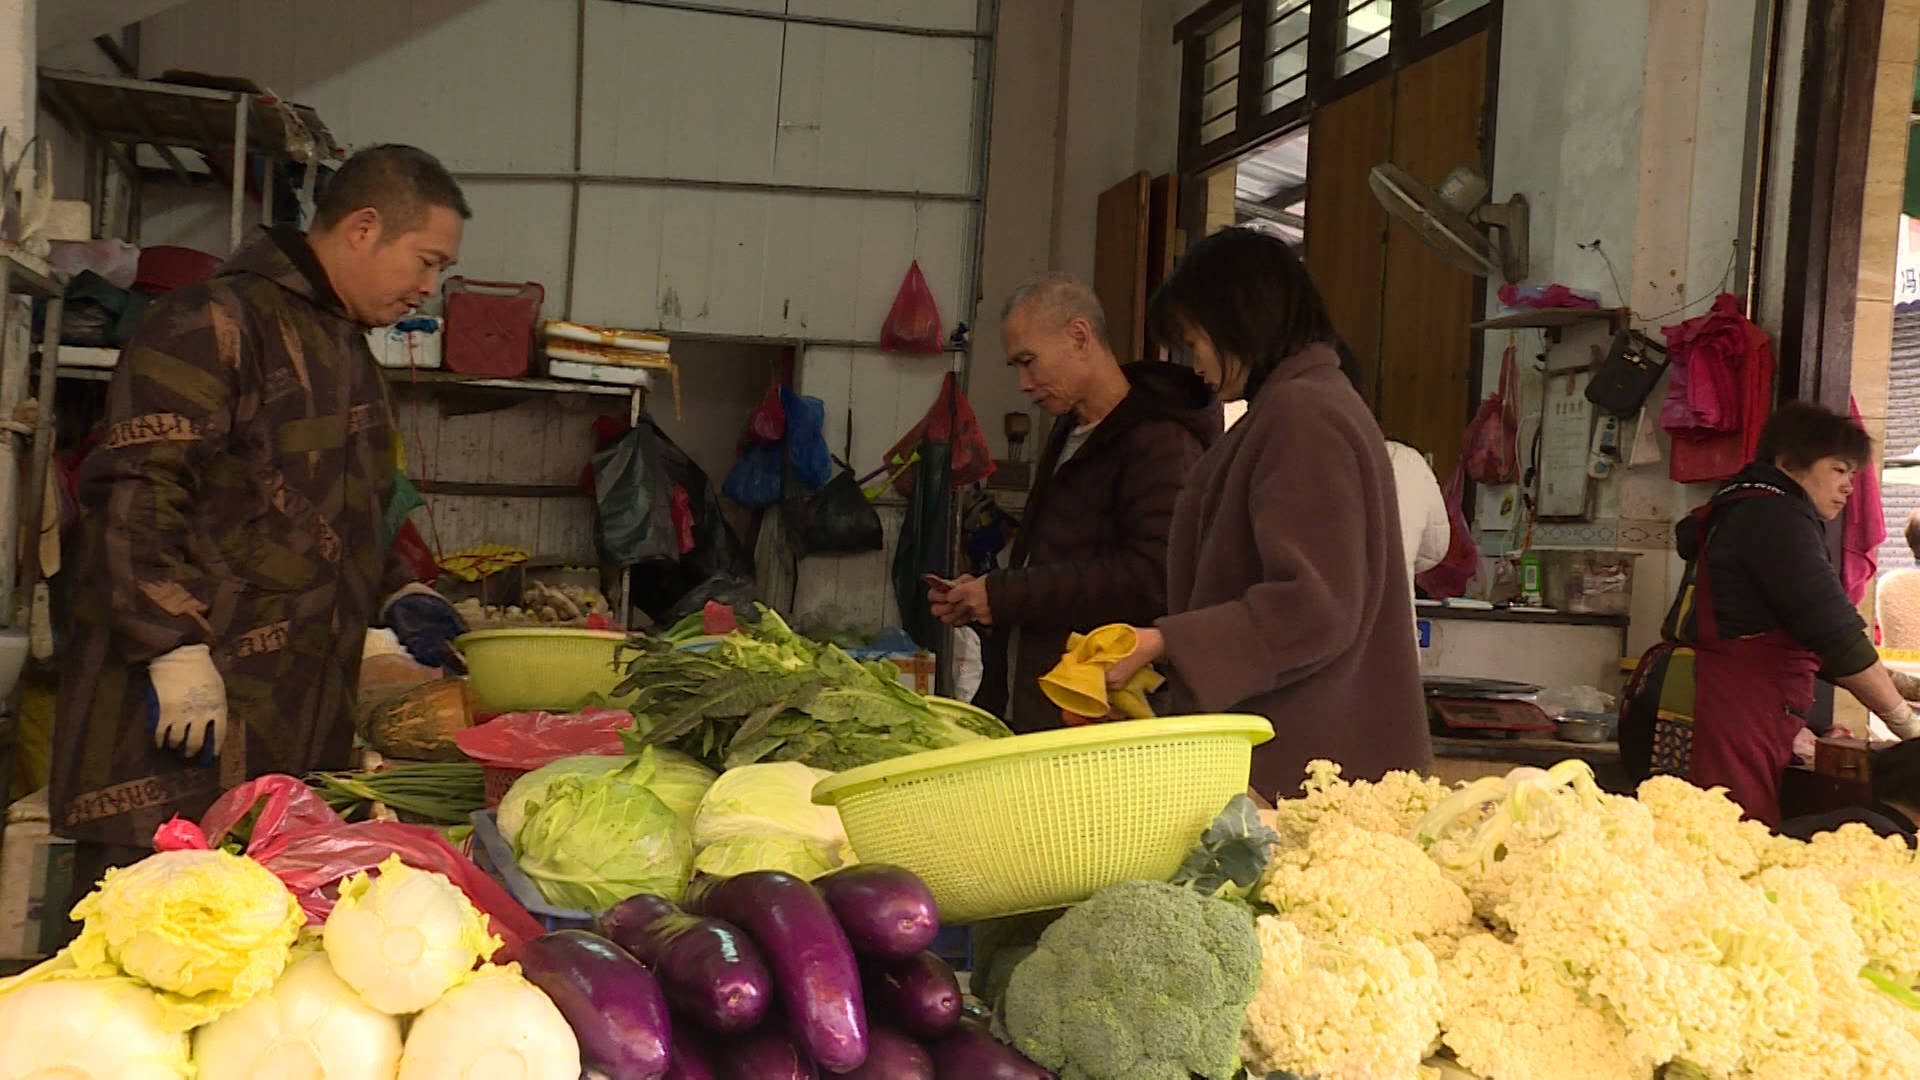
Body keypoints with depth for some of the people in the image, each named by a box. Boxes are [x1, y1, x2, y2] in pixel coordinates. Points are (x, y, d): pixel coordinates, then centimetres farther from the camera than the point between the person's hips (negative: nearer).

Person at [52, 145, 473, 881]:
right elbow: (133, 493, -17)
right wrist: (177, 650, -22)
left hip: (294, 723, 9)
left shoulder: (343, 349, 21)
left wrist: (395, 595, 15)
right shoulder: (217, 323, -9)